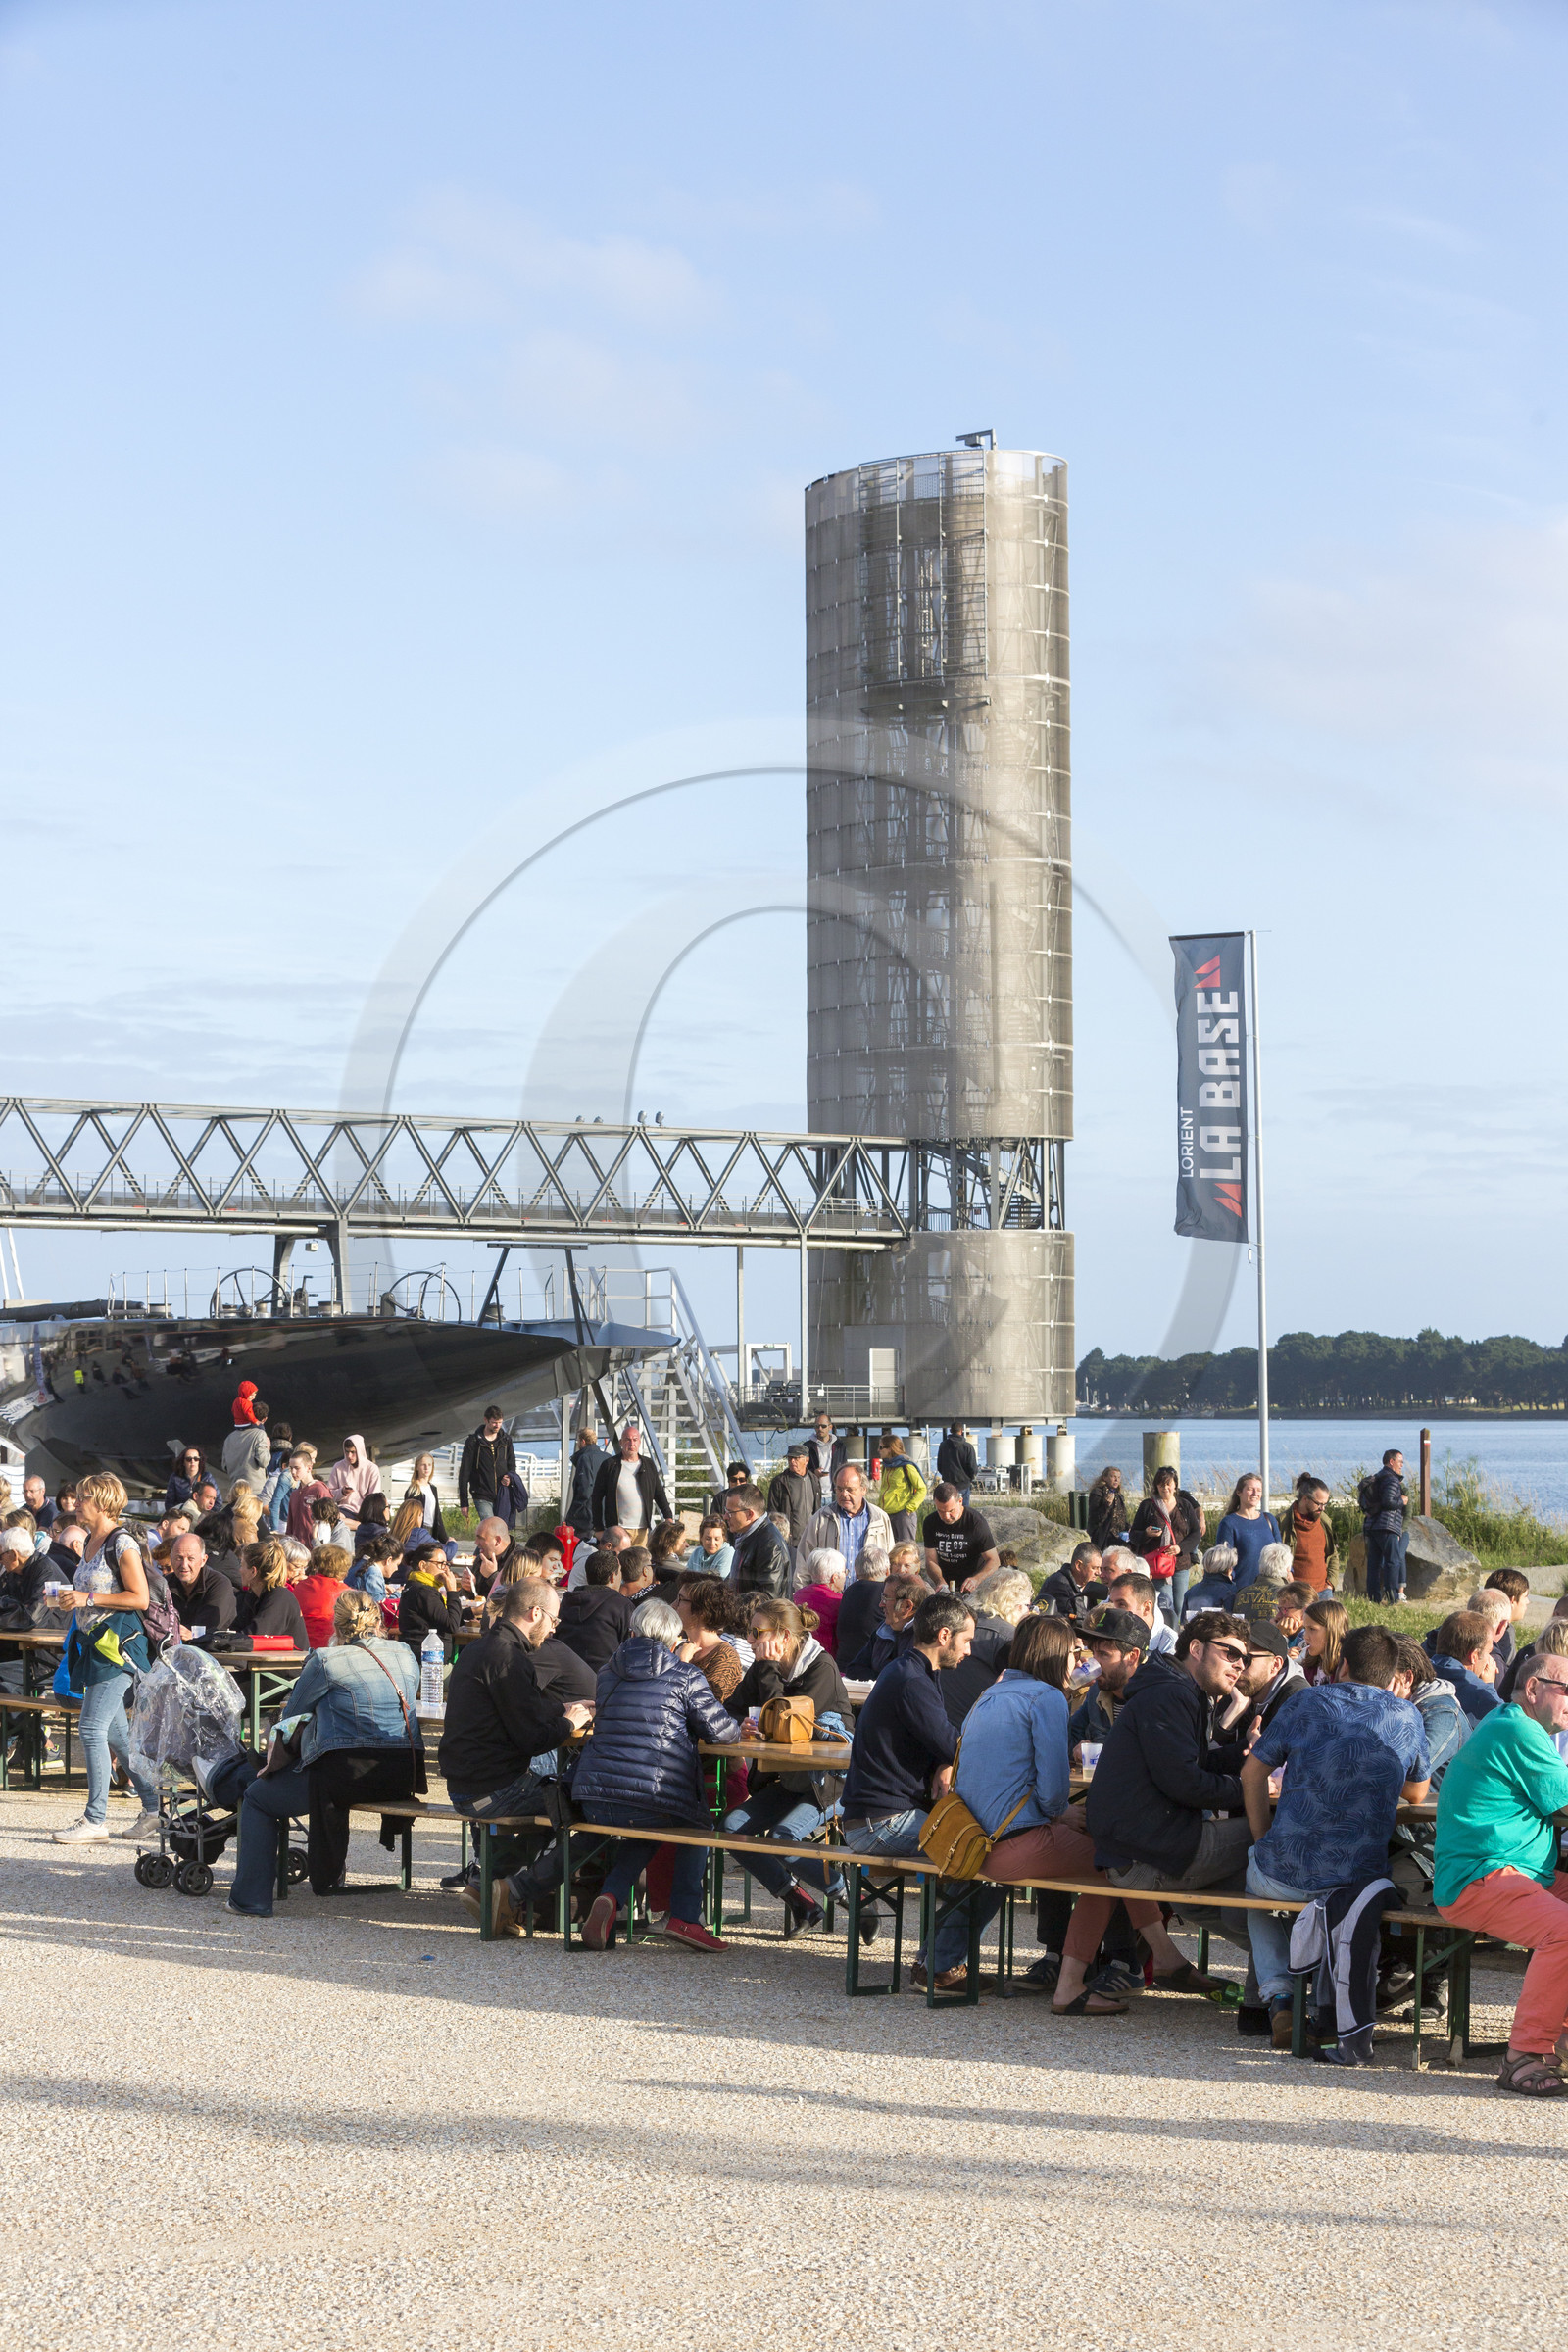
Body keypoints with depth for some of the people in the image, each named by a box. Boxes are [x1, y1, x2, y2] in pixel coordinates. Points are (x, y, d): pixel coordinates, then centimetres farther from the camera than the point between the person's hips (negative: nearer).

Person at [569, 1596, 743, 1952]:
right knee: (696, 1825, 29)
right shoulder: (685, 1676, 0)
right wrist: (738, 1727, 26)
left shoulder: (607, 1673, 15)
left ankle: (608, 1897, 10)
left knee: (644, 1833, 36)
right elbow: (721, 1732, 1)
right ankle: (684, 1917, 13)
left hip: (594, 1802, 4)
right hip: (653, 1801, -4)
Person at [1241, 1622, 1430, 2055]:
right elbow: (1416, 1795, 20)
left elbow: (1253, 1772, 9)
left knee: (1254, 1877, 36)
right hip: (1362, 1877, 0)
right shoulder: (1407, 1718, 6)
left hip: (1286, 1873, 0)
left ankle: (1276, 1992, 15)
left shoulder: (1306, 1703, 4)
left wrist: (1263, 1842, 17)